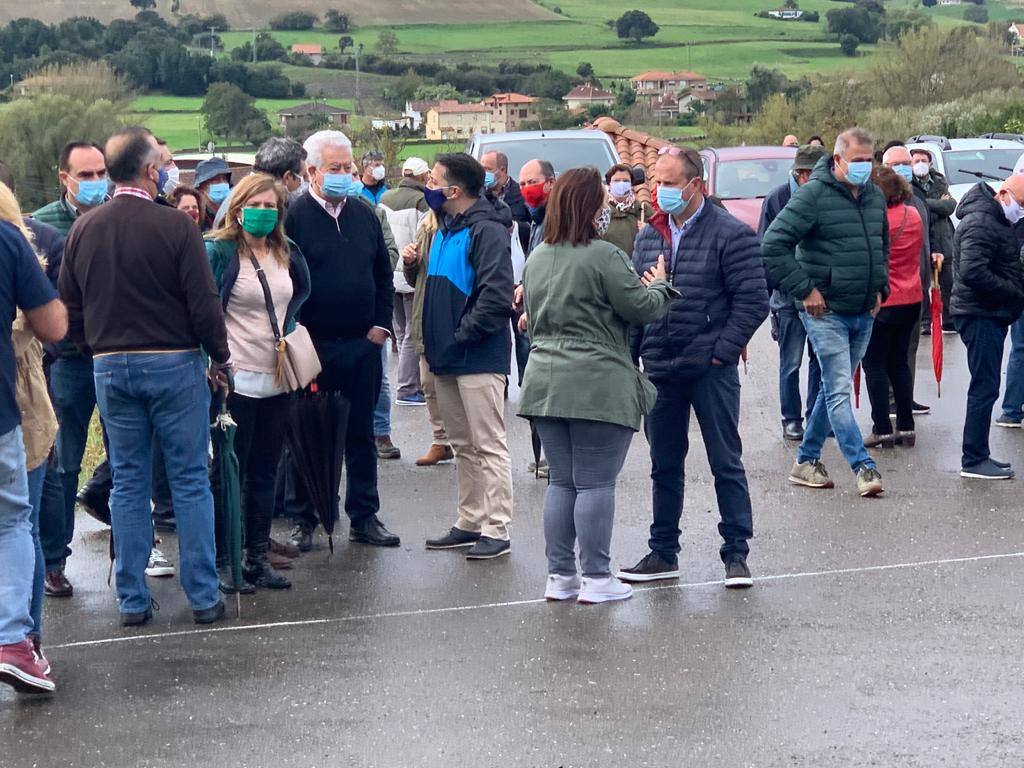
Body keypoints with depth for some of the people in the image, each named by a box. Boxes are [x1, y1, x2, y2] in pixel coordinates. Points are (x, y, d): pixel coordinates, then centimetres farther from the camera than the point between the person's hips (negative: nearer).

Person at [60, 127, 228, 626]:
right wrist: (221, 357, 0)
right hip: (174, 362, -4)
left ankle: (131, 600, 12)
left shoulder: (83, 231, 3)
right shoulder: (174, 225, -12)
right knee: (190, 481, 3)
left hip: (110, 366, 4)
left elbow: (69, 308, 8)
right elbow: (204, 303, -13)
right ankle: (203, 598, 5)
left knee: (127, 483, 10)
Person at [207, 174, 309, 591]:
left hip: (276, 380, 6)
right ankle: (222, 561, 6)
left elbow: (302, 292, 26)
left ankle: (257, 558, 17)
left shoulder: (287, 253, 10)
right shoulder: (219, 252, -8)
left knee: (264, 473, 10)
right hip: (236, 380, -6)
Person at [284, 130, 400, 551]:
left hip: (362, 344, 5)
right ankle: (304, 520, 12)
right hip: (312, 345, -5)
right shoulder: (294, 216, -7)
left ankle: (364, 517, 18)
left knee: (361, 434, 11)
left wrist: (381, 324, 6)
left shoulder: (365, 215, 10)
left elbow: (383, 274, 15)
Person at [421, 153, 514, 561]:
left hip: (479, 358, -9)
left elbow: (496, 296, -23)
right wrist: (433, 337, 14)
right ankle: (470, 522, 23)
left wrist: (463, 333, -18)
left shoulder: (486, 231, -15)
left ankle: (496, 530, -2)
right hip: (447, 358, 10)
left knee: (488, 444, -5)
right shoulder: (445, 230, 15)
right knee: (463, 445, 15)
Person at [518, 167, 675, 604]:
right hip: (598, 386, -7)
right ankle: (596, 579, 3)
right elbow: (642, 307, -9)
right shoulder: (604, 256, -13)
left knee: (562, 481, 13)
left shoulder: (538, 258, 12)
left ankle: (559, 576, 16)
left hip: (545, 383, 7)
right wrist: (659, 285, 11)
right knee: (596, 484, -1)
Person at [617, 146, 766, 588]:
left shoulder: (730, 234, -7)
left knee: (726, 463, 1)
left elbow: (752, 300, -10)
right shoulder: (649, 236, 11)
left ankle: (736, 553, 8)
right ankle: (664, 553, 21)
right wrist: (630, 352, 6)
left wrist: (721, 352, -14)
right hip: (660, 369, 6)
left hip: (710, 370, -6)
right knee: (664, 464, 12)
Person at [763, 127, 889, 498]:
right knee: (840, 390, -10)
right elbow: (773, 245, -16)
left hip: (863, 313, 8)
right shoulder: (813, 195, -13)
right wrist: (804, 290, -16)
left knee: (834, 388, 14)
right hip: (825, 311, -7)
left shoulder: (874, 196, 9)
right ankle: (863, 468, -13)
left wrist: (879, 287, 15)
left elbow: (883, 245, 28)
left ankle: (806, 460, 24)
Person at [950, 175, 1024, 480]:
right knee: (985, 387, -8)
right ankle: (973, 460, -4)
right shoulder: (980, 223, -17)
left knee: (985, 387, 14)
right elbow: (972, 272, -26)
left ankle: (978, 456, 21)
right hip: (981, 315, -11)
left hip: (990, 314, 11)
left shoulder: (996, 220, 17)